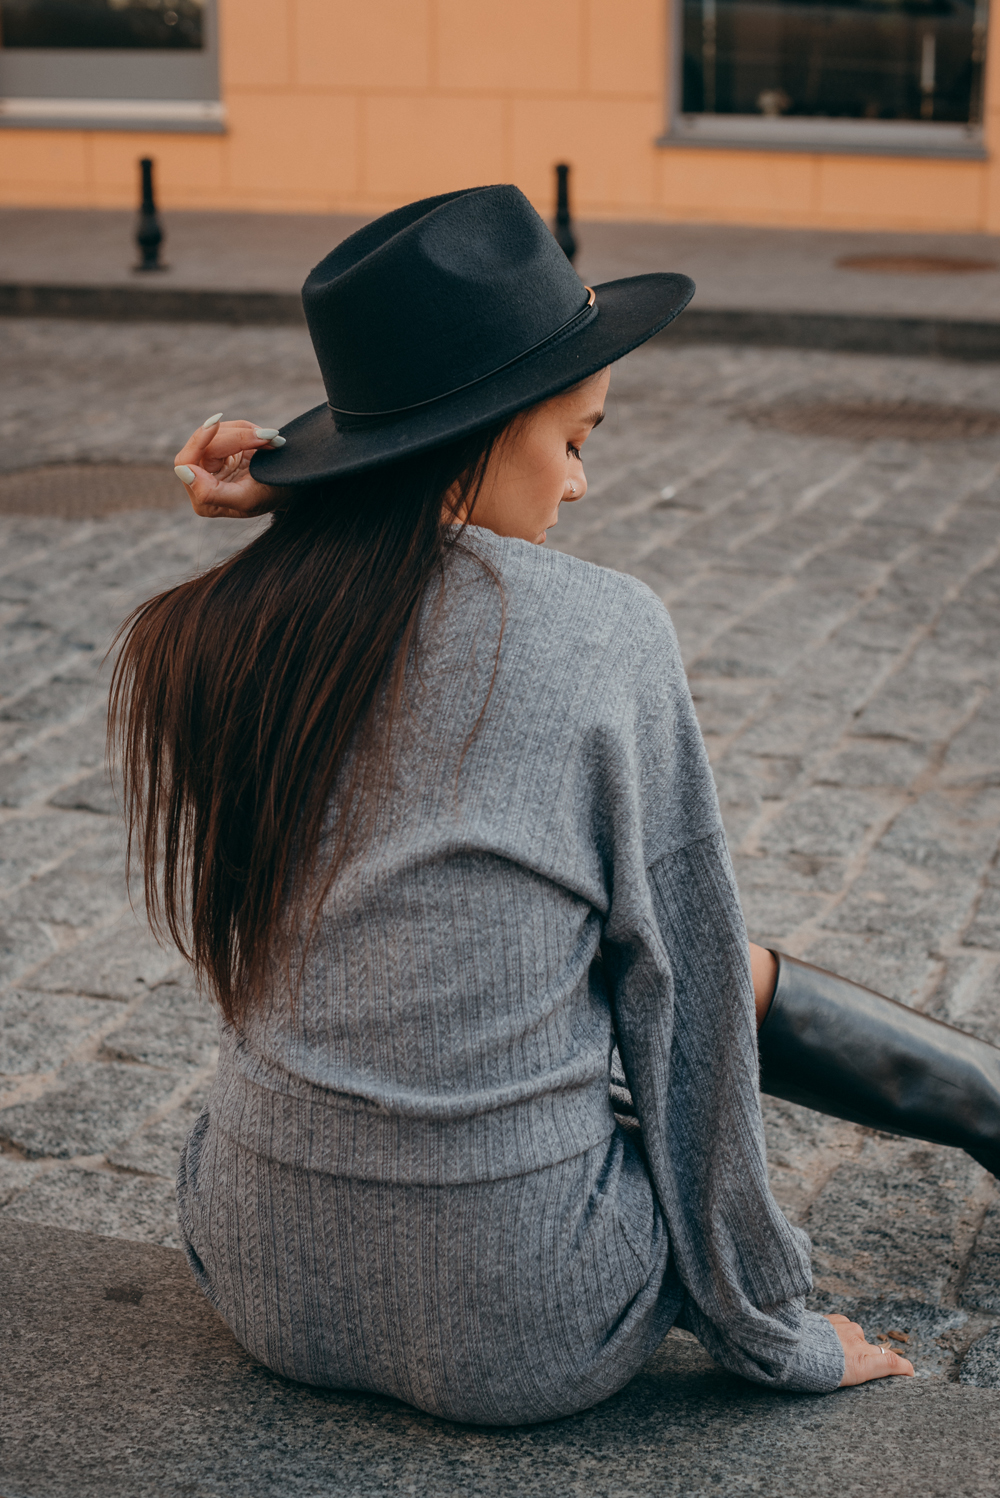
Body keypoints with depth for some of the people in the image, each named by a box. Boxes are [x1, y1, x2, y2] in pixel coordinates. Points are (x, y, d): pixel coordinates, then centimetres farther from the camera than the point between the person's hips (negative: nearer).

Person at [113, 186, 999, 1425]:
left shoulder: (183, 650, -3)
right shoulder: (604, 633, -14)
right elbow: (679, 987, -7)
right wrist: (771, 1334, 4)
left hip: (267, 1287, 5)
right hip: (517, 1339, -5)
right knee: (739, 979, 22)